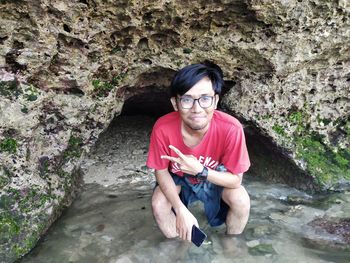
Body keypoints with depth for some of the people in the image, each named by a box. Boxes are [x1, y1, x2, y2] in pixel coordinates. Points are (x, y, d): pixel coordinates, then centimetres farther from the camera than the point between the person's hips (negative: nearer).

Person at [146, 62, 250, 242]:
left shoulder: (231, 129, -36)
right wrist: (182, 210, -30)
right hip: (178, 177, 1)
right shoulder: (163, 128, -33)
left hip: (217, 178, 0)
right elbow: (161, 171, -18)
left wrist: (200, 171, -41)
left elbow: (235, 179, -24)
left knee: (240, 199, -25)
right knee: (159, 204, -24)